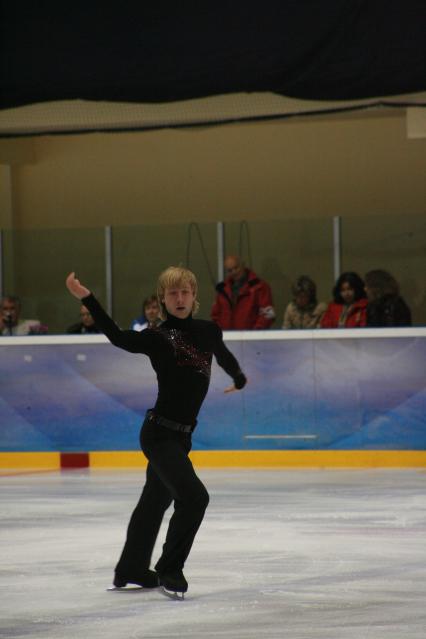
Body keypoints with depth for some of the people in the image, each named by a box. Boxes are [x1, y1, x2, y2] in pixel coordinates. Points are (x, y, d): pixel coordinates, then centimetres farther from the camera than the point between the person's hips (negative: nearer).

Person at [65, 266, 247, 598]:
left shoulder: (208, 331, 5)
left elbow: (224, 356, 25)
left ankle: (130, 570, 38)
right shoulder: (158, 336, -12)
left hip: (181, 434, 7)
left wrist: (239, 378, 45)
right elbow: (118, 337, -27)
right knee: (193, 496, -19)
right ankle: (169, 570, -3)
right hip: (161, 432, -7)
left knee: (156, 499, 21)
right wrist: (87, 298, -37)